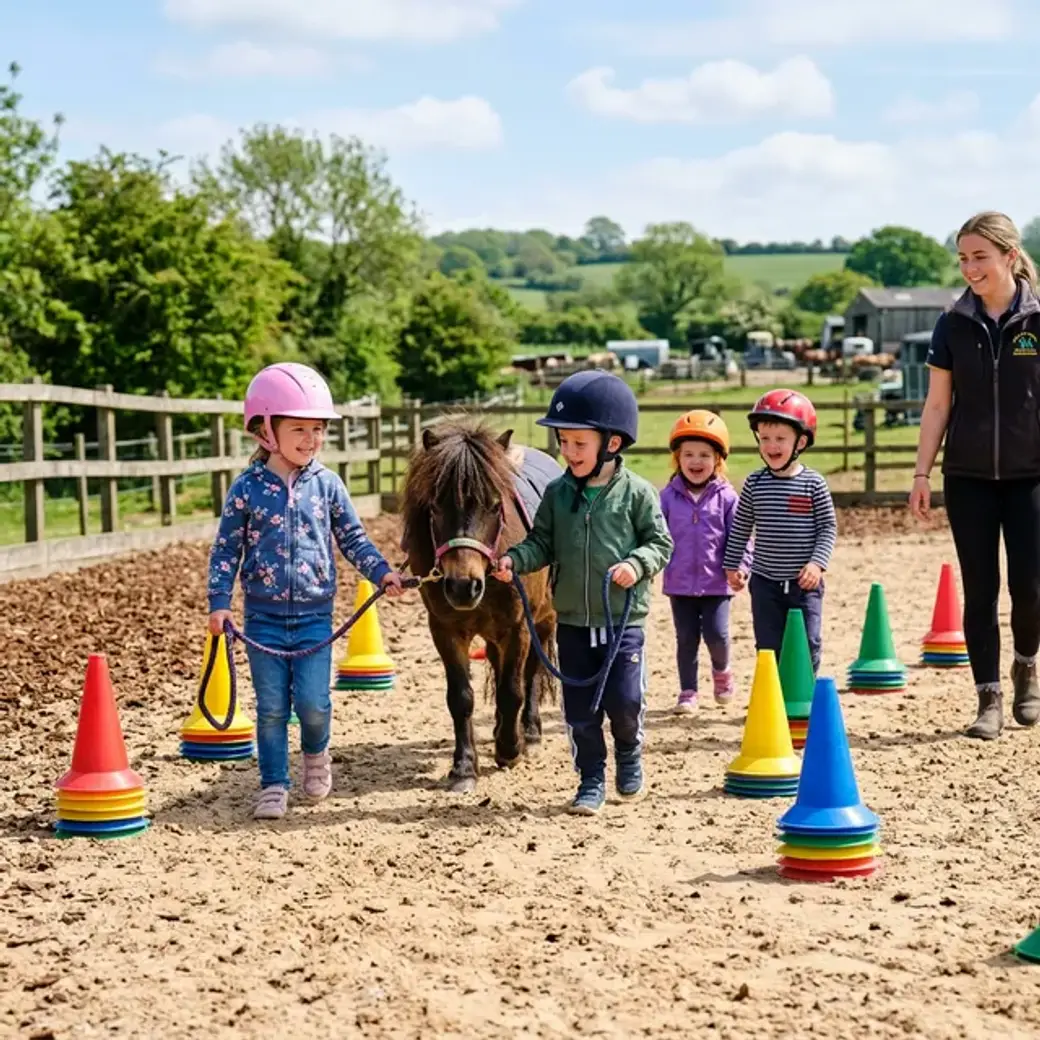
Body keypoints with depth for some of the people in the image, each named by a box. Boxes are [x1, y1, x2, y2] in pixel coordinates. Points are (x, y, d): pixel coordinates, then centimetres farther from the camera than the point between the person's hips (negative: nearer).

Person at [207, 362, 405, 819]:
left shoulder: (326, 484, 0)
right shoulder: (247, 488, -5)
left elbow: (352, 538, 8)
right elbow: (226, 548, 0)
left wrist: (381, 572, -6)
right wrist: (219, 601, -8)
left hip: (314, 615, 1)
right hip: (263, 616, -1)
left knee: (313, 703, -4)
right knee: (271, 708, 4)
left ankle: (315, 753, 27)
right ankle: (274, 785, 16)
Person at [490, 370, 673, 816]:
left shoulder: (637, 493, -7)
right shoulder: (558, 493, 2)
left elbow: (660, 542, -2)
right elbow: (542, 542, 6)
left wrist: (637, 564, -20)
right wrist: (515, 559, -13)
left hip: (623, 619, -3)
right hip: (571, 620, 3)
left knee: (624, 702, -1)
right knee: (580, 710, 6)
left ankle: (629, 750, 30)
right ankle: (591, 781, 20)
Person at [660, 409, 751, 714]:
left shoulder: (726, 497, -3)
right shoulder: (669, 496, -1)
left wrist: (740, 564, -11)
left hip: (716, 582, -1)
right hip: (679, 582, 1)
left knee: (717, 635, -5)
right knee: (686, 639, 7)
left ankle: (721, 669, 26)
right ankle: (688, 691, 19)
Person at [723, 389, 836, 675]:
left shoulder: (813, 484, -5)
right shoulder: (754, 483, 0)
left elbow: (828, 527, -2)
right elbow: (740, 528, 9)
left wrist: (817, 562, -13)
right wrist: (732, 565, 11)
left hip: (805, 583, -1)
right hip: (765, 582, 2)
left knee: (808, 645, 1)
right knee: (769, 647, 5)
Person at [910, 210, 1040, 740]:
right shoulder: (953, 326, 2)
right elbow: (938, 404, 6)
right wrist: (921, 473, 2)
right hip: (968, 478, 2)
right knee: (979, 591, 2)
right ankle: (990, 699, 10)